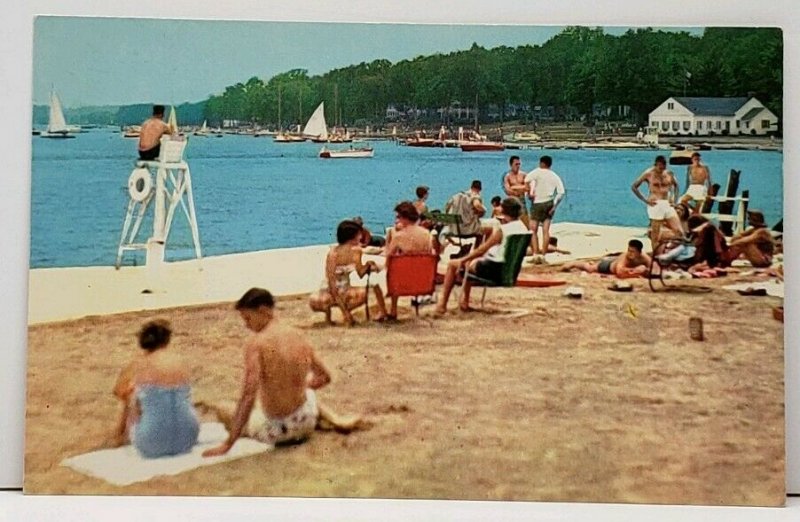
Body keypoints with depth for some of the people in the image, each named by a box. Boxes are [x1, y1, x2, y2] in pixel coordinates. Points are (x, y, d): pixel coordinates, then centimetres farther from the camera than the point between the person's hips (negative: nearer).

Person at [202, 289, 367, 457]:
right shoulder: (299, 336, -1)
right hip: (306, 425, 4)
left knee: (223, 409, 23)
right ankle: (336, 421, 24)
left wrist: (227, 444, -24)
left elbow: (248, 396, -26)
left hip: (275, 430, -4)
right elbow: (324, 377, 13)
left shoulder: (256, 342, -19)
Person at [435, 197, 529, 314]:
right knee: (470, 262, 33)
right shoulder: (523, 228, 1)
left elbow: (481, 250, -16)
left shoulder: (501, 230, -21)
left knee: (452, 264, 7)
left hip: (495, 270, -8)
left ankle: (443, 304, 11)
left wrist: (463, 260, -5)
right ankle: (464, 301, 36)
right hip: (509, 271, 8)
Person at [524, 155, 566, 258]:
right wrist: (554, 206, 2)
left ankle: (535, 254, -13)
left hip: (538, 203, -4)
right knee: (546, 230, 5)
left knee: (533, 230, -2)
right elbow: (561, 193, -2)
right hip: (549, 203, 5)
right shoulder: (555, 176, 10)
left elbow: (527, 180, -22)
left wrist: (530, 193, -10)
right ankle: (543, 254, 5)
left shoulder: (538, 172, -3)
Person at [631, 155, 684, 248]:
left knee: (679, 232, -3)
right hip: (655, 205, -4)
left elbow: (676, 185, 27)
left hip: (668, 204, 4)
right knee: (655, 236, -2)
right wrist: (645, 200, -6)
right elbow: (634, 187, -1)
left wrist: (674, 198, 11)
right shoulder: (649, 174, -2)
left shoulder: (669, 174, 9)